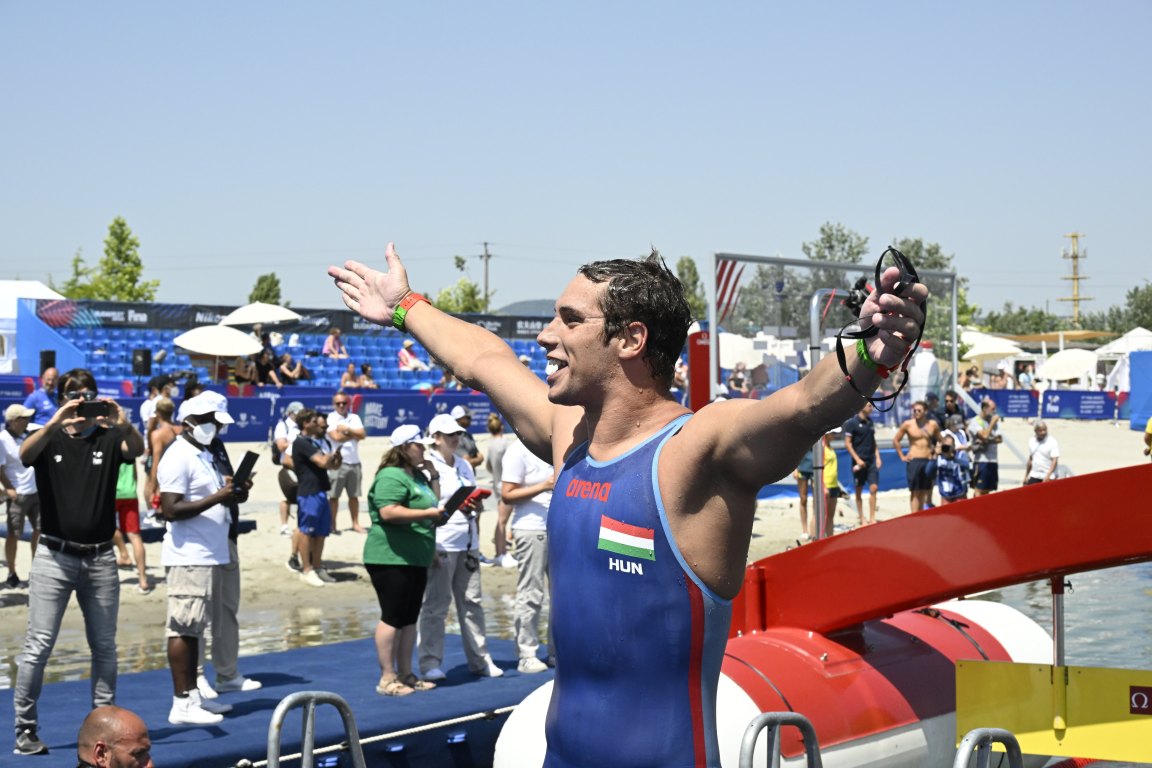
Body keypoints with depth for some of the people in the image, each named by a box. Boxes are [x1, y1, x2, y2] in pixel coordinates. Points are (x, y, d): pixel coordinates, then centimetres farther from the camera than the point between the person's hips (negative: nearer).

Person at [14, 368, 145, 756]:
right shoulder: (49, 438, 3)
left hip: (100, 559, 2)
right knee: (38, 645, -5)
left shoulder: (109, 439, 5)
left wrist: (124, 425, -37)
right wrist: (54, 424, -36)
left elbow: (137, 450, -16)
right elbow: (25, 454, -19)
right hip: (54, 557, -2)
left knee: (104, 646, 9)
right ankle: (25, 729, 0)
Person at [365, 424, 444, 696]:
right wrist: (428, 514, -25)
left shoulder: (418, 474, 18)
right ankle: (387, 679, -2)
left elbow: (433, 502, 25)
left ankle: (405, 674, 19)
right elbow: (388, 512, -26)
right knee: (393, 618, -7)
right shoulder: (391, 476, -14)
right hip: (391, 558, -10)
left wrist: (433, 477, 13)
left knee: (410, 618, 12)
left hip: (415, 559, 10)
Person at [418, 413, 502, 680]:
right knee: (436, 605, -3)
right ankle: (430, 663, 3)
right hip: (441, 545, -7)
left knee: (472, 602, 9)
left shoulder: (464, 465, 17)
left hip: (467, 544, 7)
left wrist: (474, 504, 2)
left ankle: (480, 660, 15)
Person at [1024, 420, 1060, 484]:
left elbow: (1055, 461, -14)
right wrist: (1026, 476, 19)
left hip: (1048, 478, -5)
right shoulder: (1031, 441, 10)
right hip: (1034, 476, 5)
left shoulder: (1052, 442, -9)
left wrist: (1048, 476, -25)